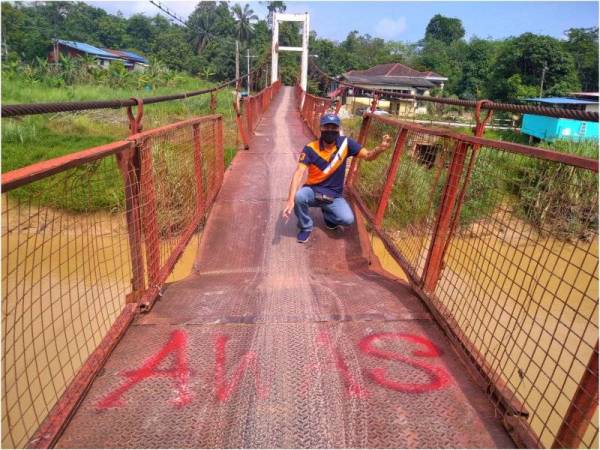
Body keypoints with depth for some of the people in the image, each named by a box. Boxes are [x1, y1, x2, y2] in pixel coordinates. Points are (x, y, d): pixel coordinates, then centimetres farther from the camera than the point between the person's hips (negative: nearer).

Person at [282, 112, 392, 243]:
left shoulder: (345, 143, -9)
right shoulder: (310, 148, -15)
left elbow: (368, 156, -11)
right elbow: (299, 173, -24)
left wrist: (380, 149, -37)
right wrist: (290, 200, -37)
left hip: (334, 195, 1)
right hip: (313, 191, -1)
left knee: (347, 219, -23)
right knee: (299, 197, -34)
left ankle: (327, 212, 15)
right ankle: (306, 227, -2)